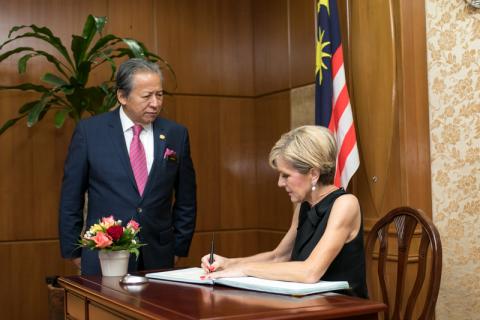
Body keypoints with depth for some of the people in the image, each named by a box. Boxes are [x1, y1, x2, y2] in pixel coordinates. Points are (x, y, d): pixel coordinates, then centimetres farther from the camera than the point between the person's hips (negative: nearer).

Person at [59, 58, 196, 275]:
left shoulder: (176, 134, 1)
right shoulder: (89, 131, -4)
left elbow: (186, 200, 9)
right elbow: (71, 198, 1)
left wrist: (178, 249, 6)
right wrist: (74, 252, 1)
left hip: (158, 259, 2)